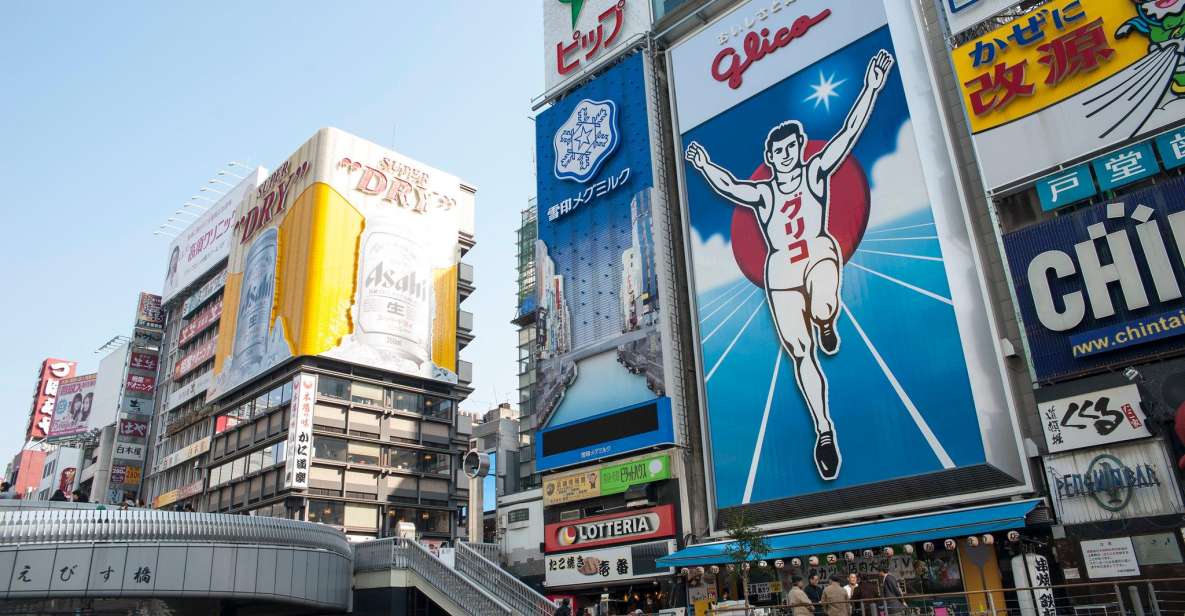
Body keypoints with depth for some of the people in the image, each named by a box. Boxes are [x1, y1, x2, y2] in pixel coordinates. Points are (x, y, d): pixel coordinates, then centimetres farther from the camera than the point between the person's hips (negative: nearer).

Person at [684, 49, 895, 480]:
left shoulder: (816, 172, 9)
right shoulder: (762, 193, 10)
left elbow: (849, 133, 1)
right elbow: (728, 186, -7)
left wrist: (871, 88, -7)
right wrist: (705, 167, -21)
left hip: (819, 253, -1)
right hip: (781, 272, 2)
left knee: (823, 309, -36)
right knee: (800, 355, 0)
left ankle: (827, 326, 4)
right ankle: (824, 430, 12)